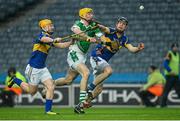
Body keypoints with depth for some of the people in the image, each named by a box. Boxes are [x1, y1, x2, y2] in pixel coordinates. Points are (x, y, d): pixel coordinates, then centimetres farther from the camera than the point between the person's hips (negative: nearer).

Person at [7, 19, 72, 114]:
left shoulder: (50, 38, 9)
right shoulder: (42, 35, -18)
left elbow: (61, 45, 14)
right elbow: (44, 39, -43)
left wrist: (72, 42, -3)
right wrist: (54, 40, -63)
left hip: (42, 68, 8)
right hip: (33, 68, -8)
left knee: (51, 87, -6)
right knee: (32, 91, 6)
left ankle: (48, 110, -2)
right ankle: (15, 80, 26)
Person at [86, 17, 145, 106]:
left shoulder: (124, 39, 6)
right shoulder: (111, 31, -11)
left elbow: (132, 49, -4)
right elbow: (104, 29, -33)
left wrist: (138, 48, -27)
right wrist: (98, 26, -55)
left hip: (103, 61, 7)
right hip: (96, 56, -7)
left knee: (99, 88, 7)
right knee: (108, 70, -34)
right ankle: (90, 87, -24)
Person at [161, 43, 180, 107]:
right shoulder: (169, 54, -11)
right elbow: (165, 64, -19)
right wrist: (170, 71, -26)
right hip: (169, 75, -8)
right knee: (167, 89, -6)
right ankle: (163, 104, 0)